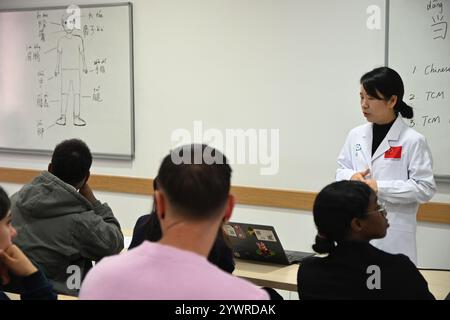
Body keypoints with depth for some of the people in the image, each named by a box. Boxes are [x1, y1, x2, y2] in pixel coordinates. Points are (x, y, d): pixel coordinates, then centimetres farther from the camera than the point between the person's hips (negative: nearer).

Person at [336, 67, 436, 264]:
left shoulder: (413, 141, -9)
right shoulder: (356, 135, 6)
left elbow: (425, 188, -11)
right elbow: (341, 170, 16)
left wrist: (380, 187, -18)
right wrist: (352, 176, -7)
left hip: (394, 233, -5)